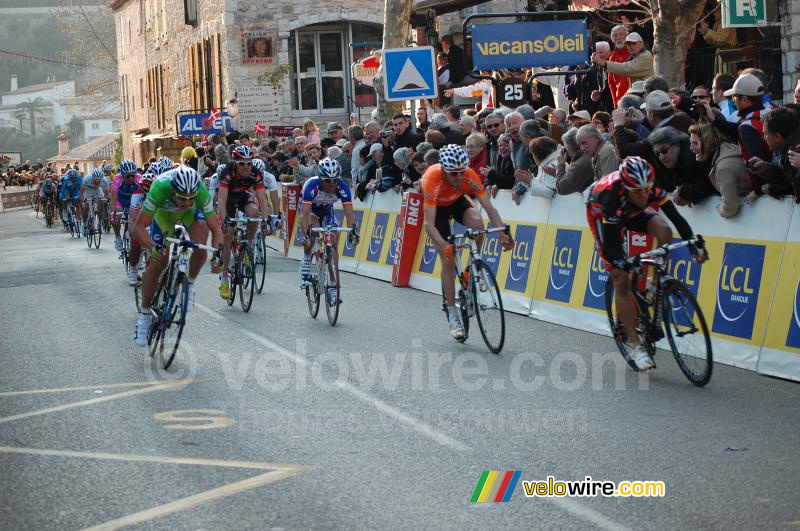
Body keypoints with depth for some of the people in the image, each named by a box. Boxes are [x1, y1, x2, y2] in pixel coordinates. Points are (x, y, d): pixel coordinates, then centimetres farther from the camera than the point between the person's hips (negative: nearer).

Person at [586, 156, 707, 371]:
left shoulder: (653, 191, -31)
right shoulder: (613, 197, -42)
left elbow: (677, 219, -27)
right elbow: (610, 244, -42)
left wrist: (694, 247, -39)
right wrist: (626, 265, -56)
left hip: (632, 211, 4)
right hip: (601, 213, -4)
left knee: (663, 230, -27)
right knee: (621, 279, -12)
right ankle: (635, 346, -7)